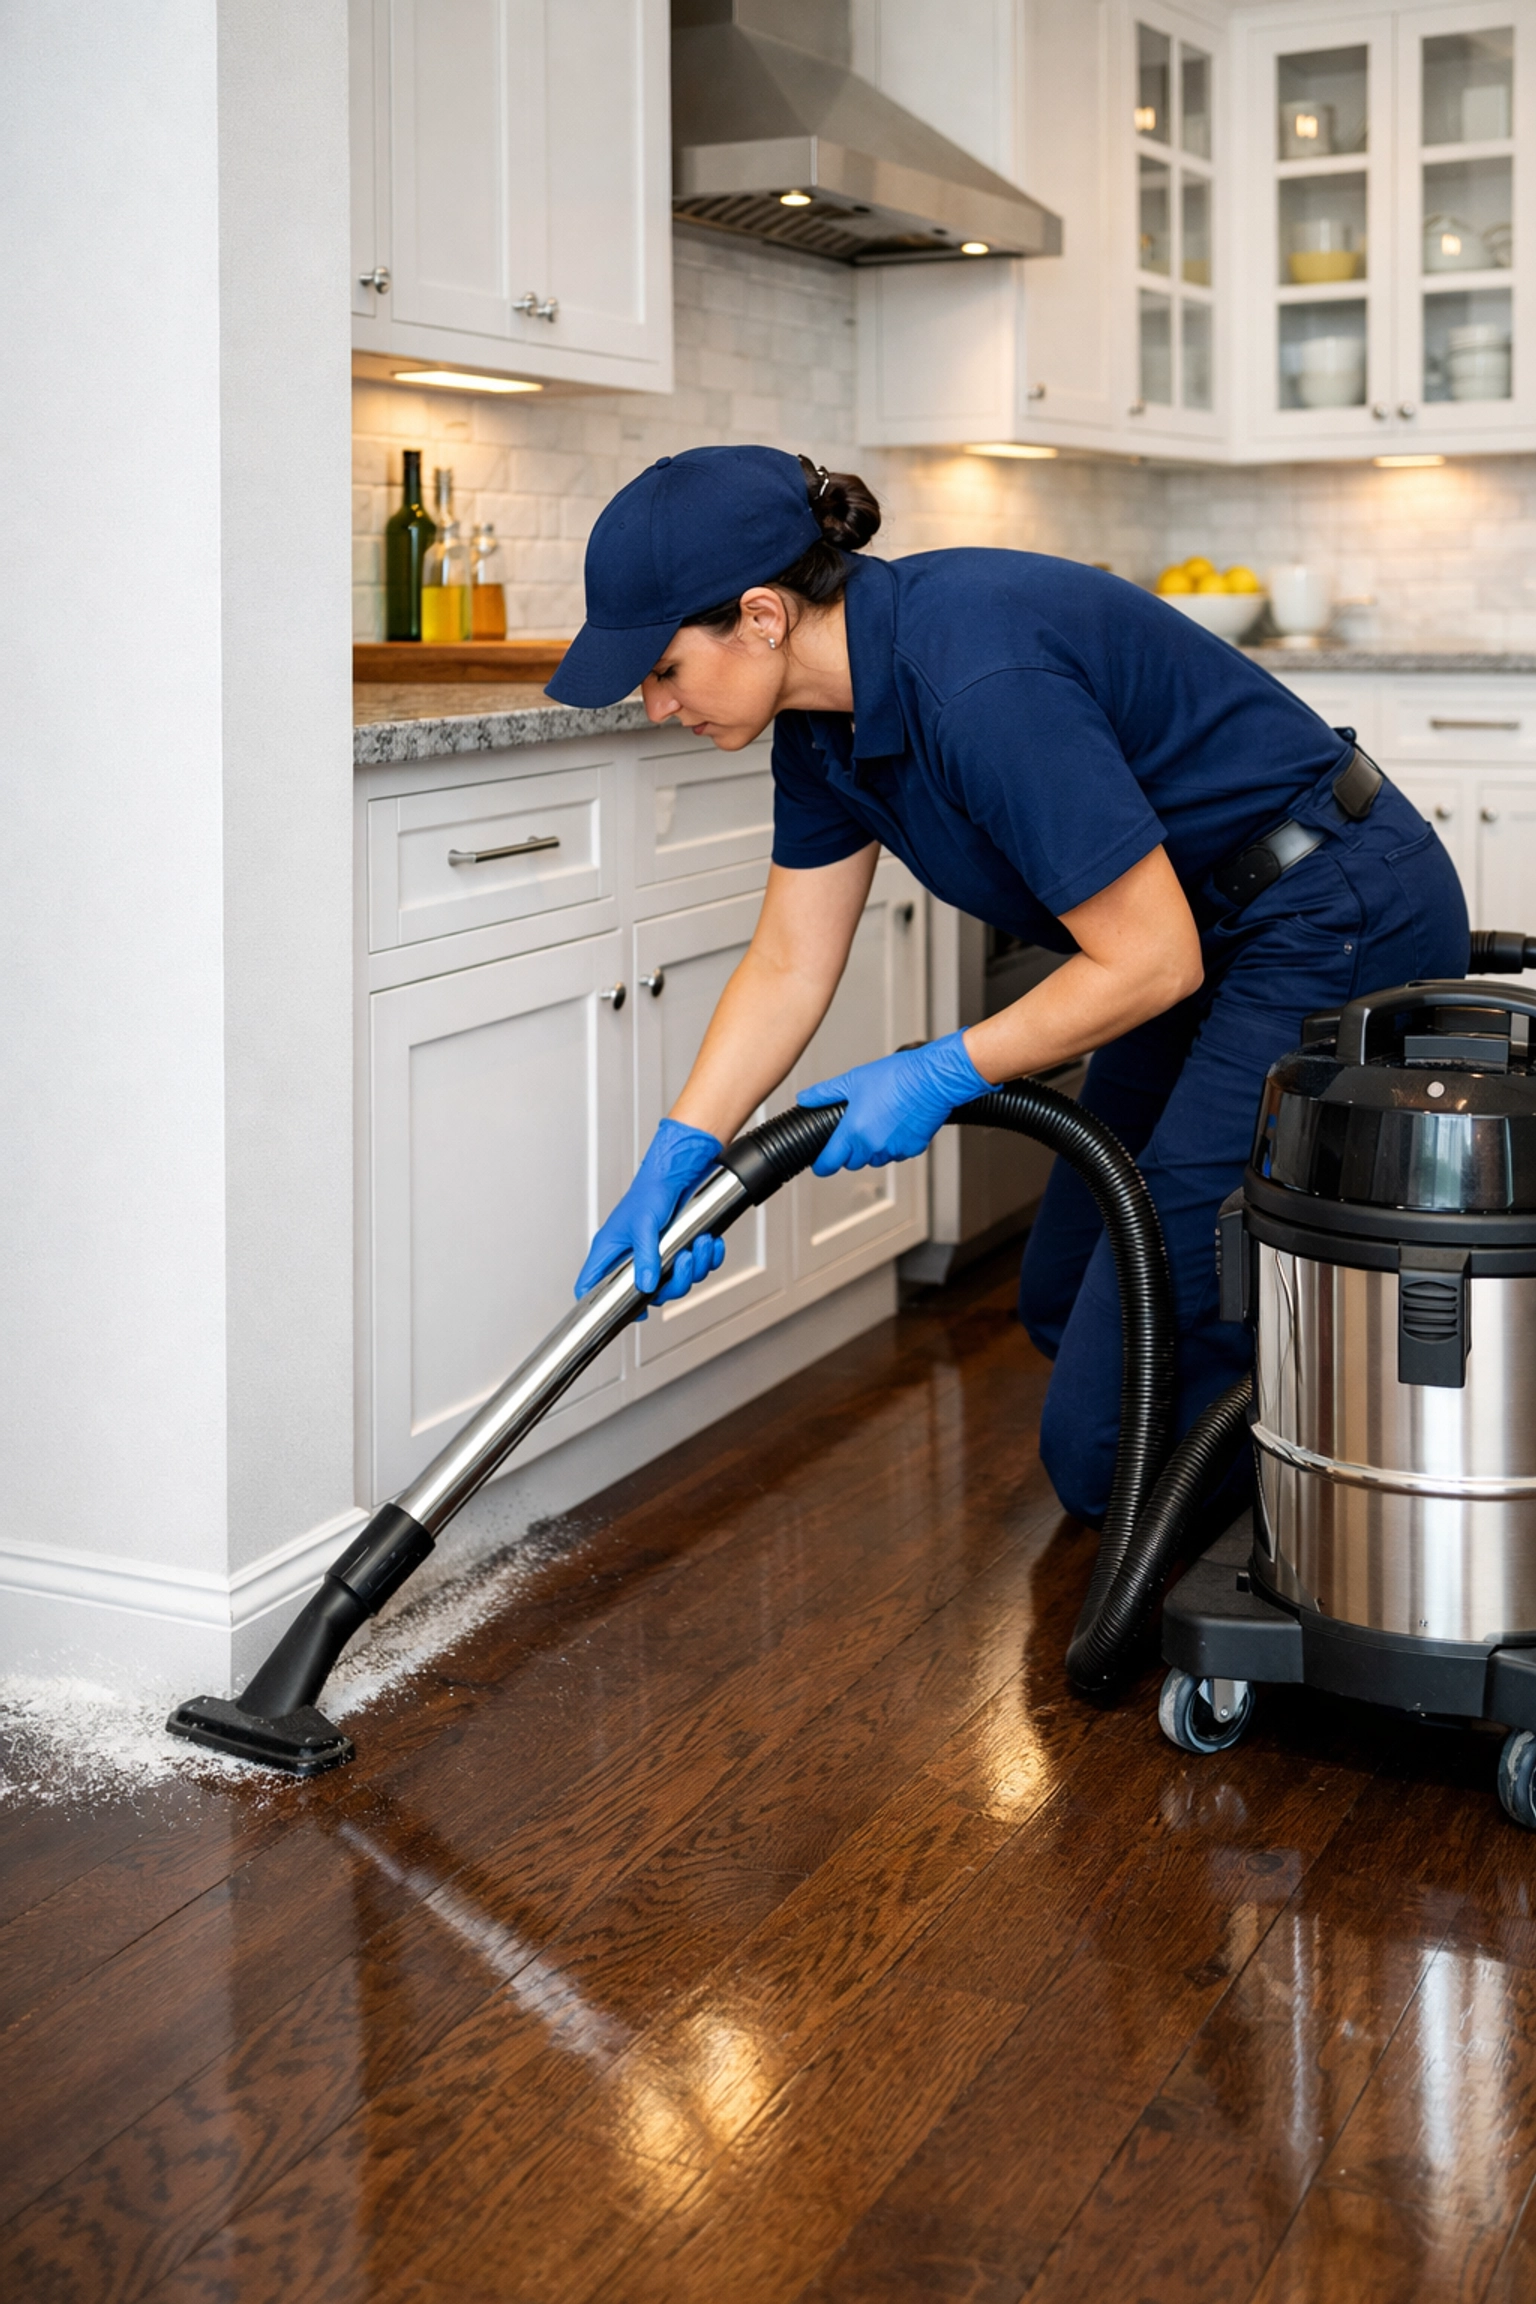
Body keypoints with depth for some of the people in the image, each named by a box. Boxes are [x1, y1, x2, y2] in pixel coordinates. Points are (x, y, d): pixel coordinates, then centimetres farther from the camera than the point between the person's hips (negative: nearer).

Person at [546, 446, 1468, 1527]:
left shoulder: (978, 683, -30)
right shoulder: (830, 709, -2)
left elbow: (1151, 960, -25)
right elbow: (789, 967, 4)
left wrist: (942, 1077, -16)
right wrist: (676, 1159, -4)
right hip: (1225, 937, 10)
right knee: (1068, 1305, 21)